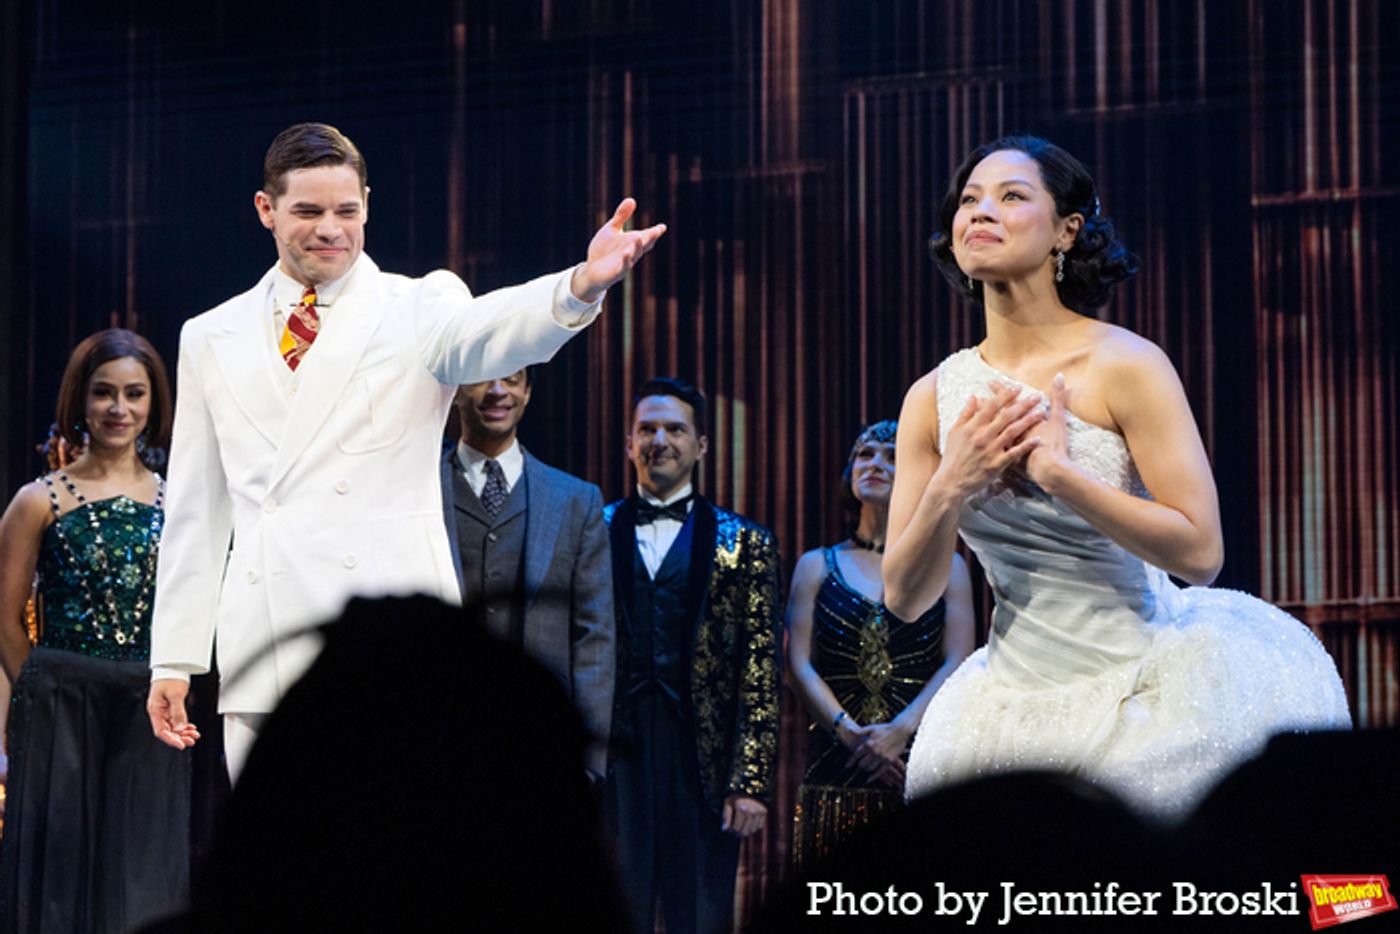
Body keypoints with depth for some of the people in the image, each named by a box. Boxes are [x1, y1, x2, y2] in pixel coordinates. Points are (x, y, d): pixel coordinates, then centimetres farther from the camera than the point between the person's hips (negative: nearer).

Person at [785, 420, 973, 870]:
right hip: (835, 764, 1)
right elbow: (800, 664, 4)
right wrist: (849, 732, -11)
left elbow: (958, 663, 1)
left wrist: (899, 730, -14)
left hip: (920, 757, -1)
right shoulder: (817, 566, 14)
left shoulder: (946, 567, 12)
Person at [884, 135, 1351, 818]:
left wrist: (1059, 472, -22)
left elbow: (1199, 551, -17)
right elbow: (904, 597, 1)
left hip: (1141, 694, -3)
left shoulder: (1126, 366, -11)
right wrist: (950, 489, -16)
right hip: (1016, 704, 3)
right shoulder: (934, 397, 0)